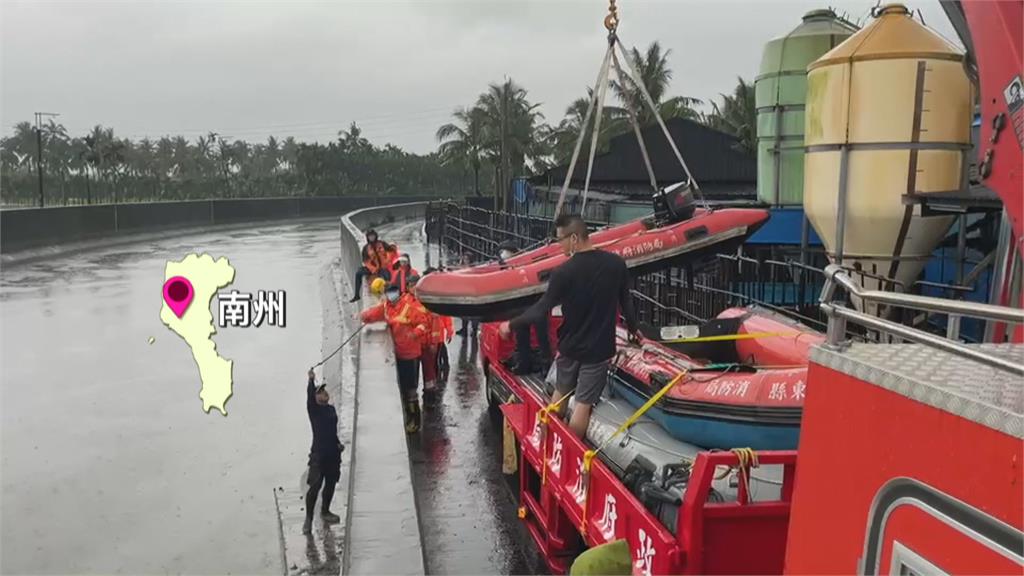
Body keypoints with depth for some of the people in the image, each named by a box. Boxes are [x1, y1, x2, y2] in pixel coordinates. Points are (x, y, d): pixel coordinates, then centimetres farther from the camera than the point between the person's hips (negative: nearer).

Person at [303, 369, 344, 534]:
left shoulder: (331, 409, 12)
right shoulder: (314, 409, -6)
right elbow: (310, 396, -25)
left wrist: (338, 444, 12)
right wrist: (311, 381, -37)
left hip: (333, 453, 7)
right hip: (319, 454, -7)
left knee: (330, 484, 17)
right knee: (315, 486, -9)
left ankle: (325, 511, 35)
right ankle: (308, 518, 1)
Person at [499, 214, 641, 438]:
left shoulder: (563, 272, -19)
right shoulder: (616, 264, -9)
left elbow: (541, 310, -13)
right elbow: (626, 301, 4)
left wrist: (511, 325, 2)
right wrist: (633, 328, 22)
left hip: (569, 346, 0)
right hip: (599, 348, 0)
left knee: (560, 393, 22)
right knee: (583, 404, 5)